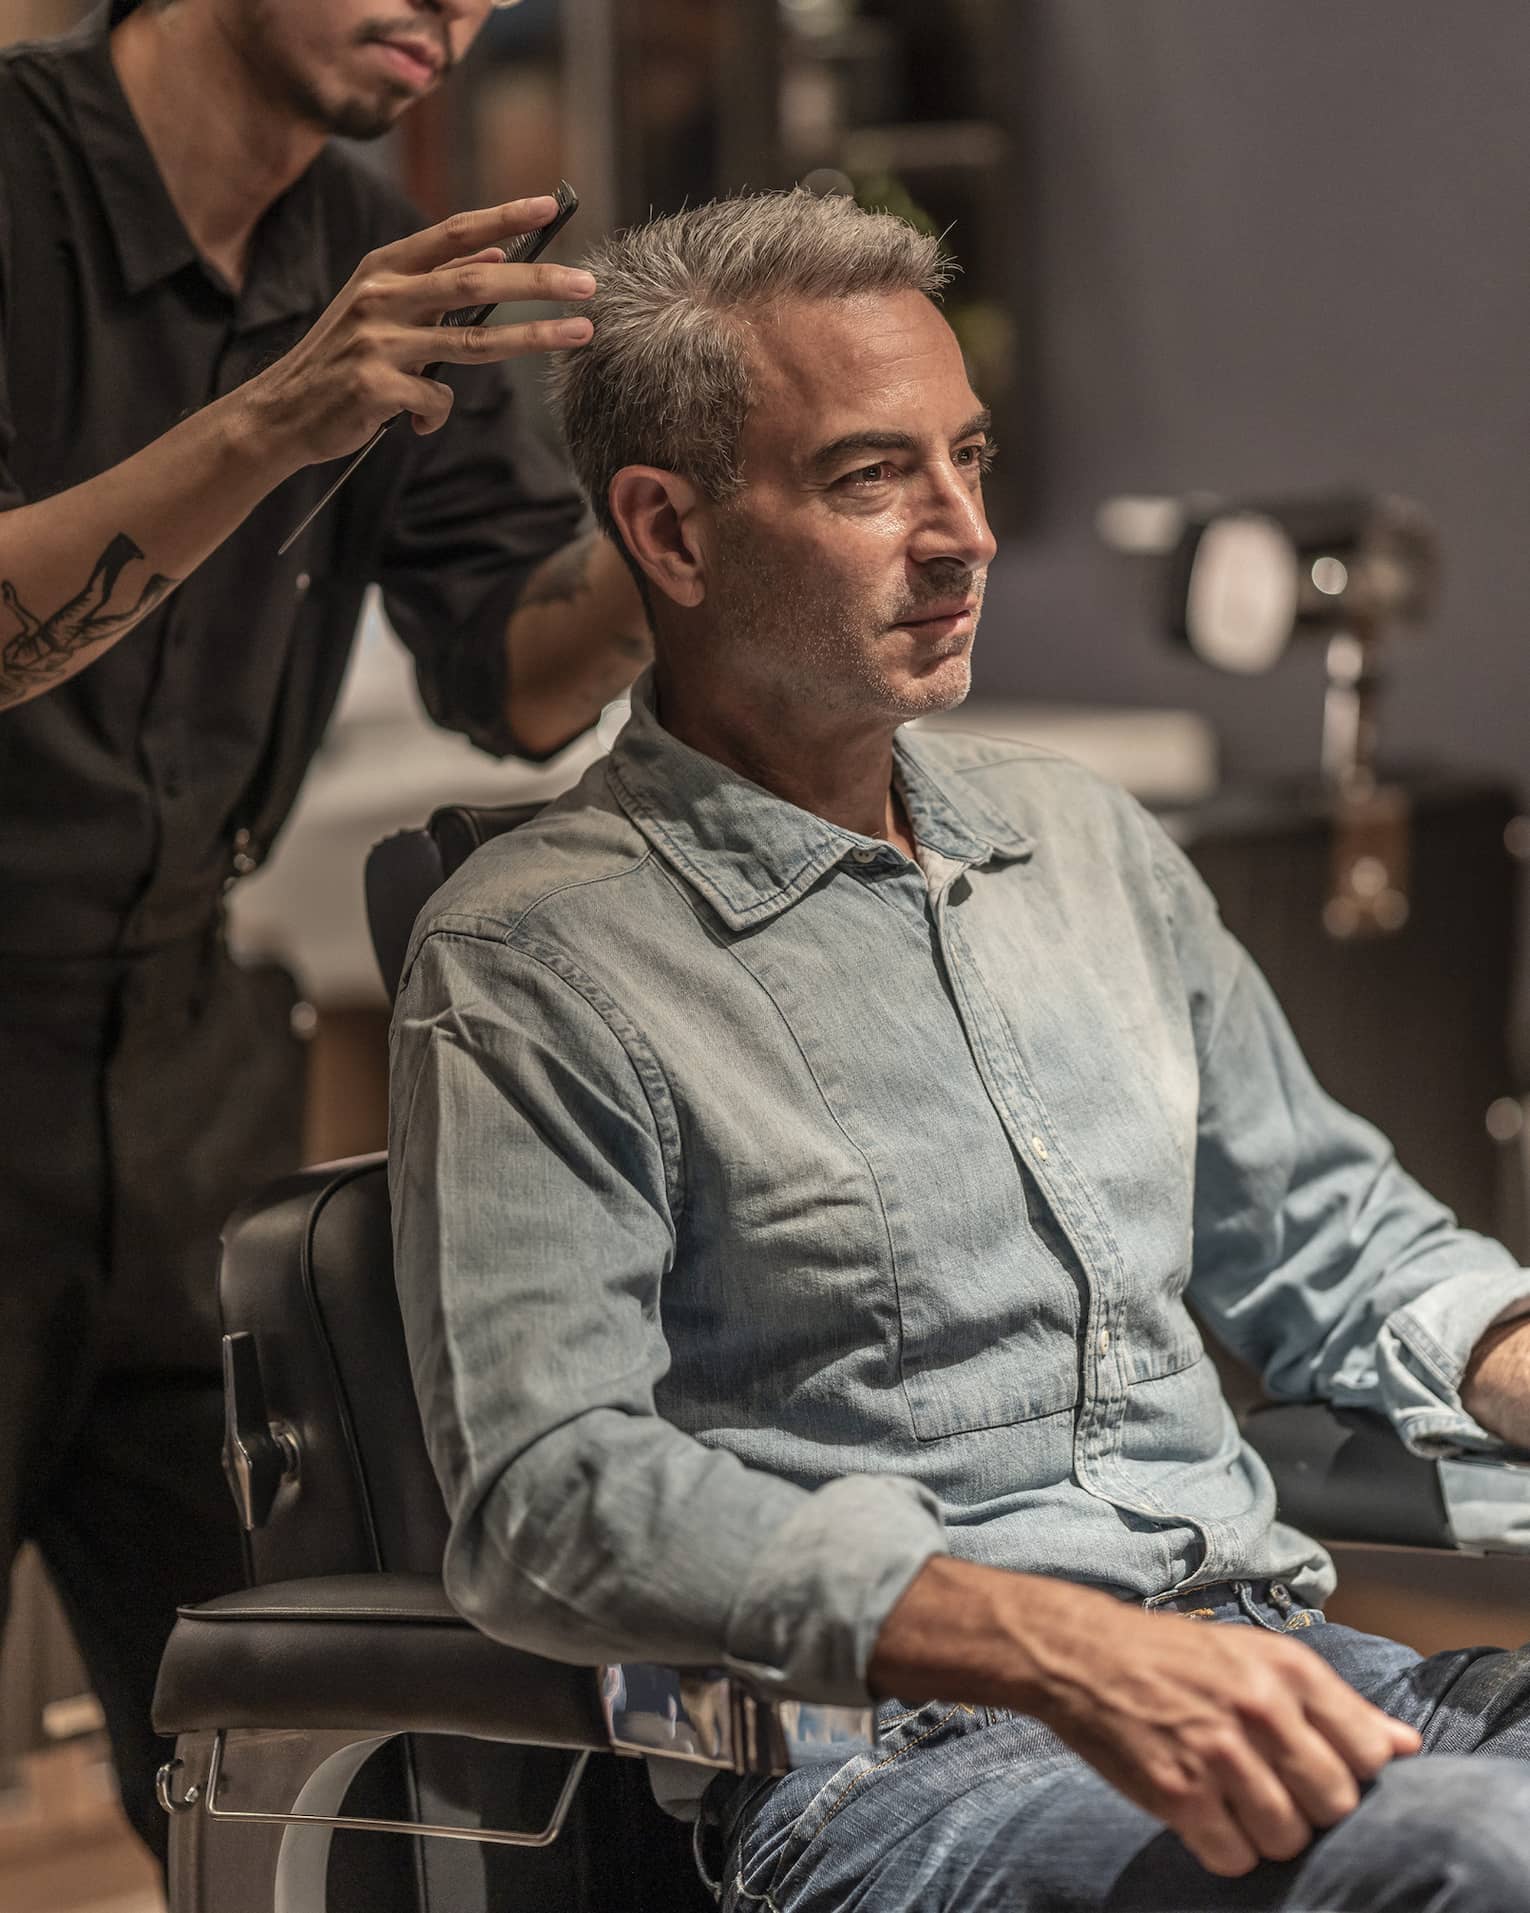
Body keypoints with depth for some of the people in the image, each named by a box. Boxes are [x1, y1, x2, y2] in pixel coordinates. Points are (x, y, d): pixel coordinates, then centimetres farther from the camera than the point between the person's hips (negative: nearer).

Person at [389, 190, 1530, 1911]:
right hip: (900, 1758, -7)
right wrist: (1062, 1652, -24)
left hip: (1264, 1665, 8)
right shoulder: (534, 961, -2)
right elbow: (551, 1496, -13)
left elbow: (1333, 1244, 28)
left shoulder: (1088, 844, 20)